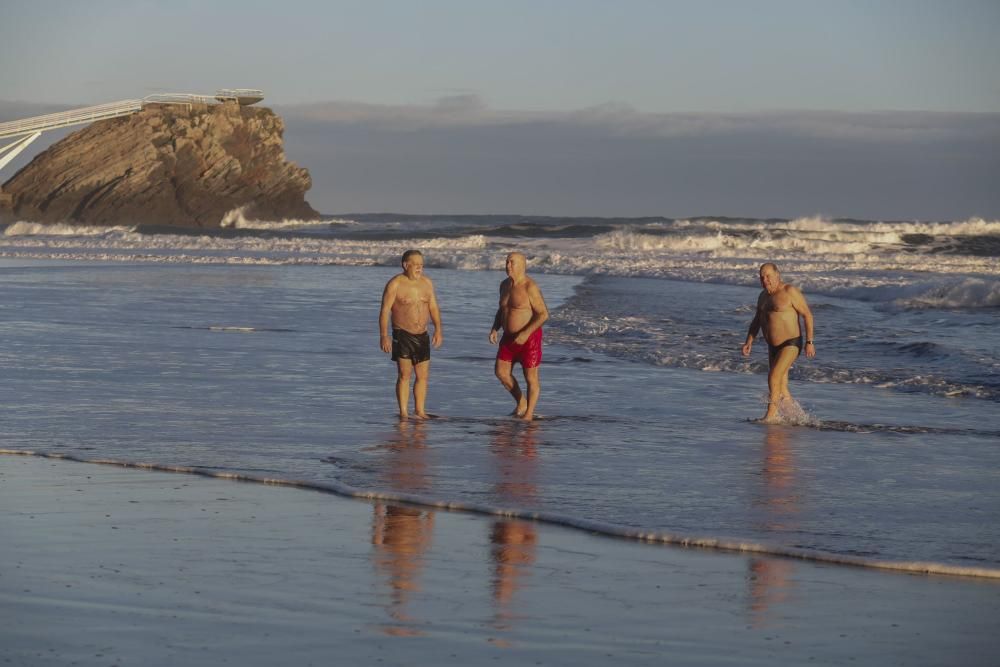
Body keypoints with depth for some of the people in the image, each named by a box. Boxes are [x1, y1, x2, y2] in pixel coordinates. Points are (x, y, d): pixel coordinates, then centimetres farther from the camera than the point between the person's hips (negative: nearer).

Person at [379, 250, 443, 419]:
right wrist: (384, 335, -21)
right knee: (404, 374, -8)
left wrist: (438, 329, 3)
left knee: (423, 375, 6)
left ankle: (419, 411, 14)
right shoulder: (395, 284, -9)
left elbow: (433, 308, 13)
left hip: (422, 335, 5)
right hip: (402, 335, -5)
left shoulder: (427, 283, 7)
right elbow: (385, 310, -12)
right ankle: (403, 412, -4)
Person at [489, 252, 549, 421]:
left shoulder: (530, 287, -18)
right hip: (509, 337, 8)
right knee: (501, 372, 10)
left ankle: (529, 413, 14)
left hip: (528, 337, -8)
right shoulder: (505, 285, 7)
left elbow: (543, 314, -20)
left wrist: (526, 333, -27)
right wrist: (494, 329, 3)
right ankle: (521, 403, 29)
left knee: (531, 377, 1)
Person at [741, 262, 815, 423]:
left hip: (791, 345, -8)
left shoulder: (790, 292, -14)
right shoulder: (763, 296, 9)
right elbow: (756, 321, 18)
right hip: (774, 346, 8)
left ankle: (770, 415, -13)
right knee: (780, 387, 13)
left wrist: (809, 342, -18)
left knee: (774, 376, -20)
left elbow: (807, 315, -14)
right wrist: (749, 342, 8)